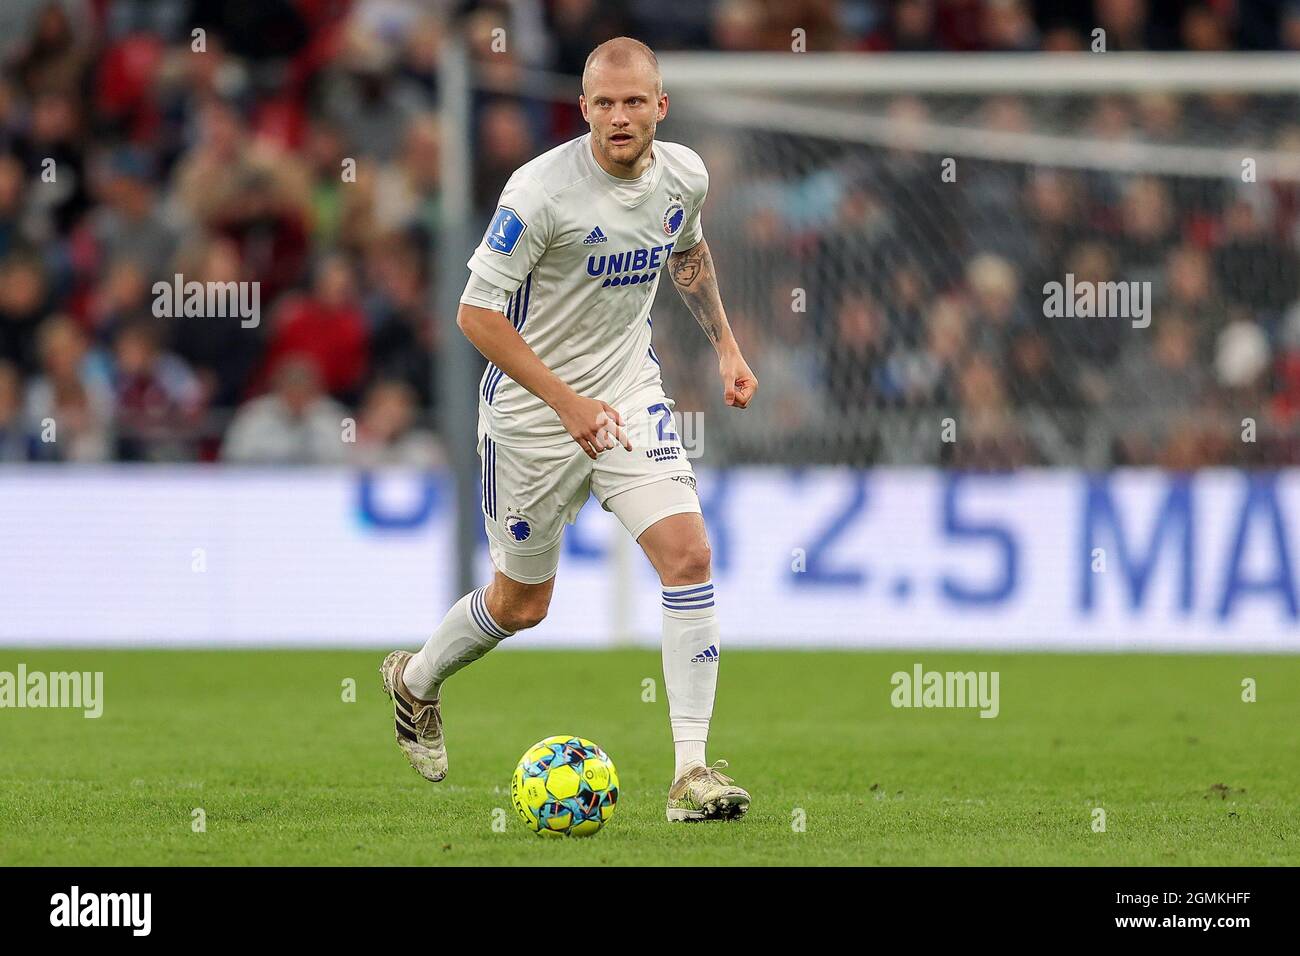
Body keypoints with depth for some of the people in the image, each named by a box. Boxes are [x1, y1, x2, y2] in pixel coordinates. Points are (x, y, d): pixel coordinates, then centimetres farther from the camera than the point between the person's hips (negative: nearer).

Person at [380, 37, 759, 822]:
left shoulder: (684, 175, -6)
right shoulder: (542, 190, -25)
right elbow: (476, 313, -21)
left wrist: (725, 344, 11)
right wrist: (566, 401, -25)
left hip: (631, 395, 4)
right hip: (533, 411, -4)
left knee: (689, 557, -14)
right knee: (522, 603, 10)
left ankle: (692, 771, -11)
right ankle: (416, 680, 43)